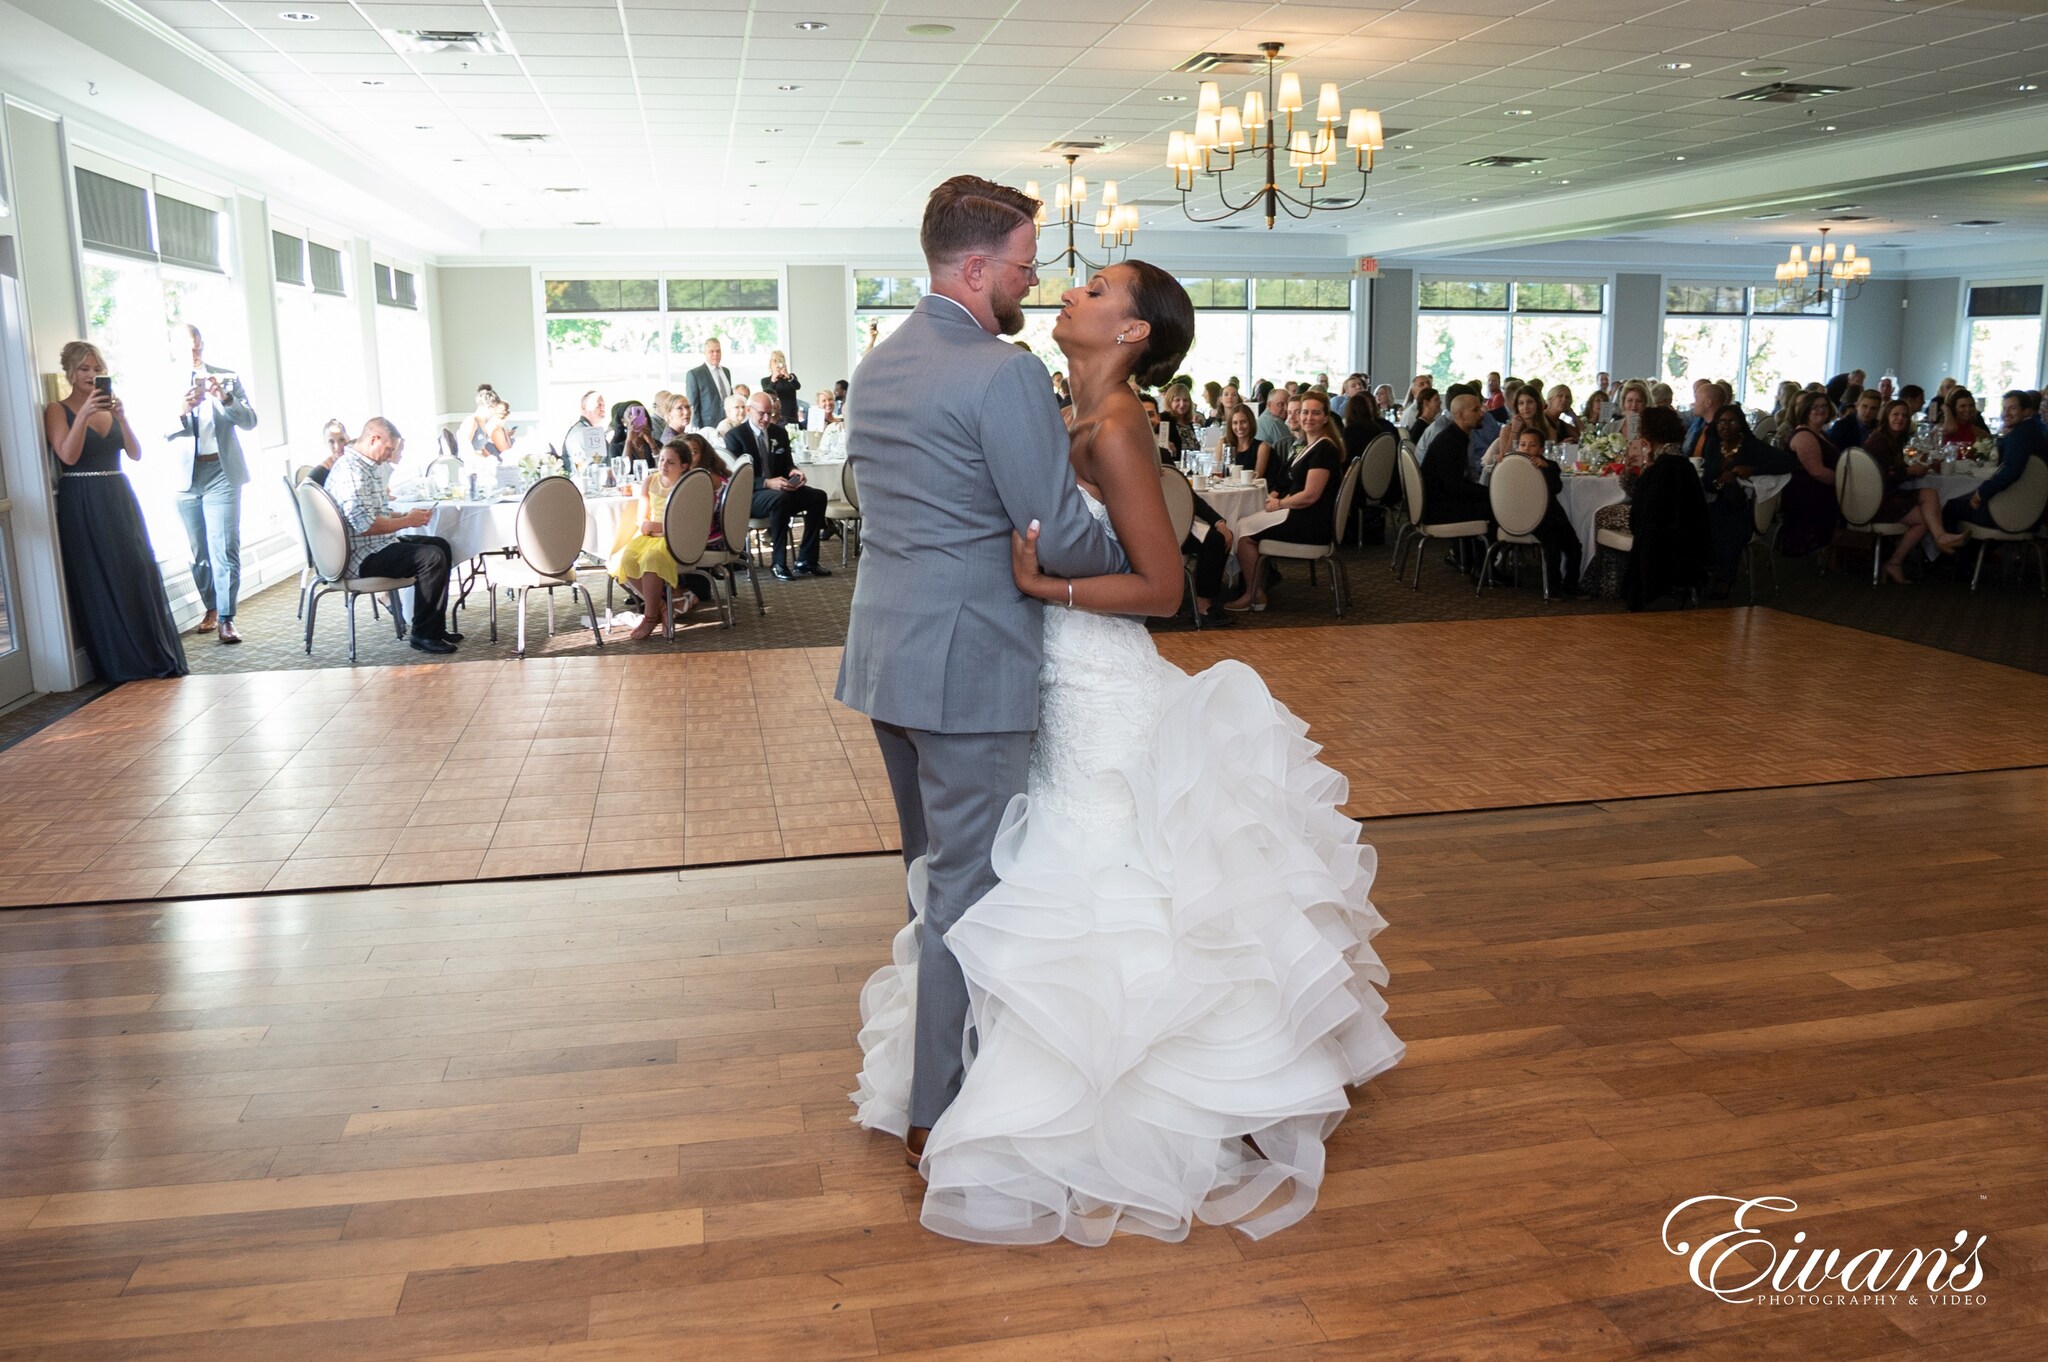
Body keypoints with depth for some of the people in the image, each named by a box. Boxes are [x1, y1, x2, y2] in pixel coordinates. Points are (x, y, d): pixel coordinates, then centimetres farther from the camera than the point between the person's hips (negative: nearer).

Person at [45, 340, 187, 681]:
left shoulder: (111, 406, 13)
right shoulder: (58, 410, 0)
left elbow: (136, 454, 2)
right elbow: (68, 455, -15)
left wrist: (121, 417, -12)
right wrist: (85, 413, -21)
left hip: (120, 499, 4)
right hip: (82, 505, -4)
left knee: (140, 573, 0)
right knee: (102, 583, -2)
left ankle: (158, 657, 6)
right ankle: (125, 665, 1)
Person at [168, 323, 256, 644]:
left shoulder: (227, 378, 5)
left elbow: (249, 421, -3)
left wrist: (225, 397, -19)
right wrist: (183, 411, -25)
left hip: (222, 473, -1)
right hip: (186, 476, 1)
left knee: (225, 548, -9)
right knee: (198, 550, 8)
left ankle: (226, 619, -8)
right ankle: (210, 608, 23)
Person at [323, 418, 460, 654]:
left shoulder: (367, 467, 15)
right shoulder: (351, 470, -19)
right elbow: (364, 525, -27)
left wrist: (407, 515, 9)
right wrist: (407, 521, -15)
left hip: (378, 545, 11)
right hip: (363, 557, -11)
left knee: (441, 545, 12)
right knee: (432, 557, -23)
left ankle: (436, 627, 13)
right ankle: (423, 635, -14)